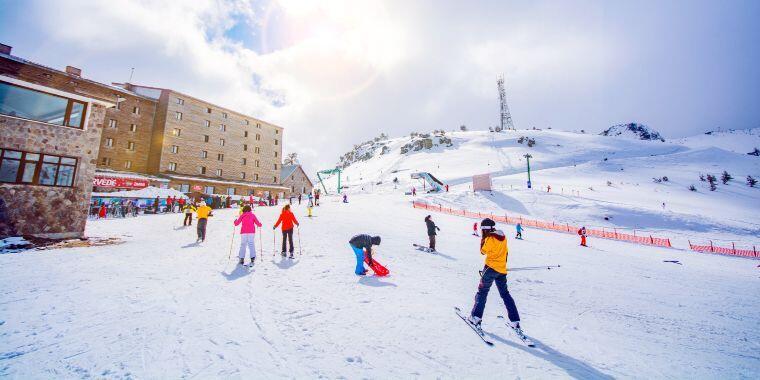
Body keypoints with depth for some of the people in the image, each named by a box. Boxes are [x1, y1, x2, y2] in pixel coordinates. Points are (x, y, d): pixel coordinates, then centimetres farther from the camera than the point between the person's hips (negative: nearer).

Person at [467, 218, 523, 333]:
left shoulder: (490, 238, -16)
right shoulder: (503, 236, 6)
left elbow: (483, 251, -7)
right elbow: (505, 252, 15)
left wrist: (483, 238, 2)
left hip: (491, 267, -7)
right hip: (502, 270, 7)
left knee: (482, 292, 1)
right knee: (505, 294, 15)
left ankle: (476, 317, 0)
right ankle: (515, 321, 16)